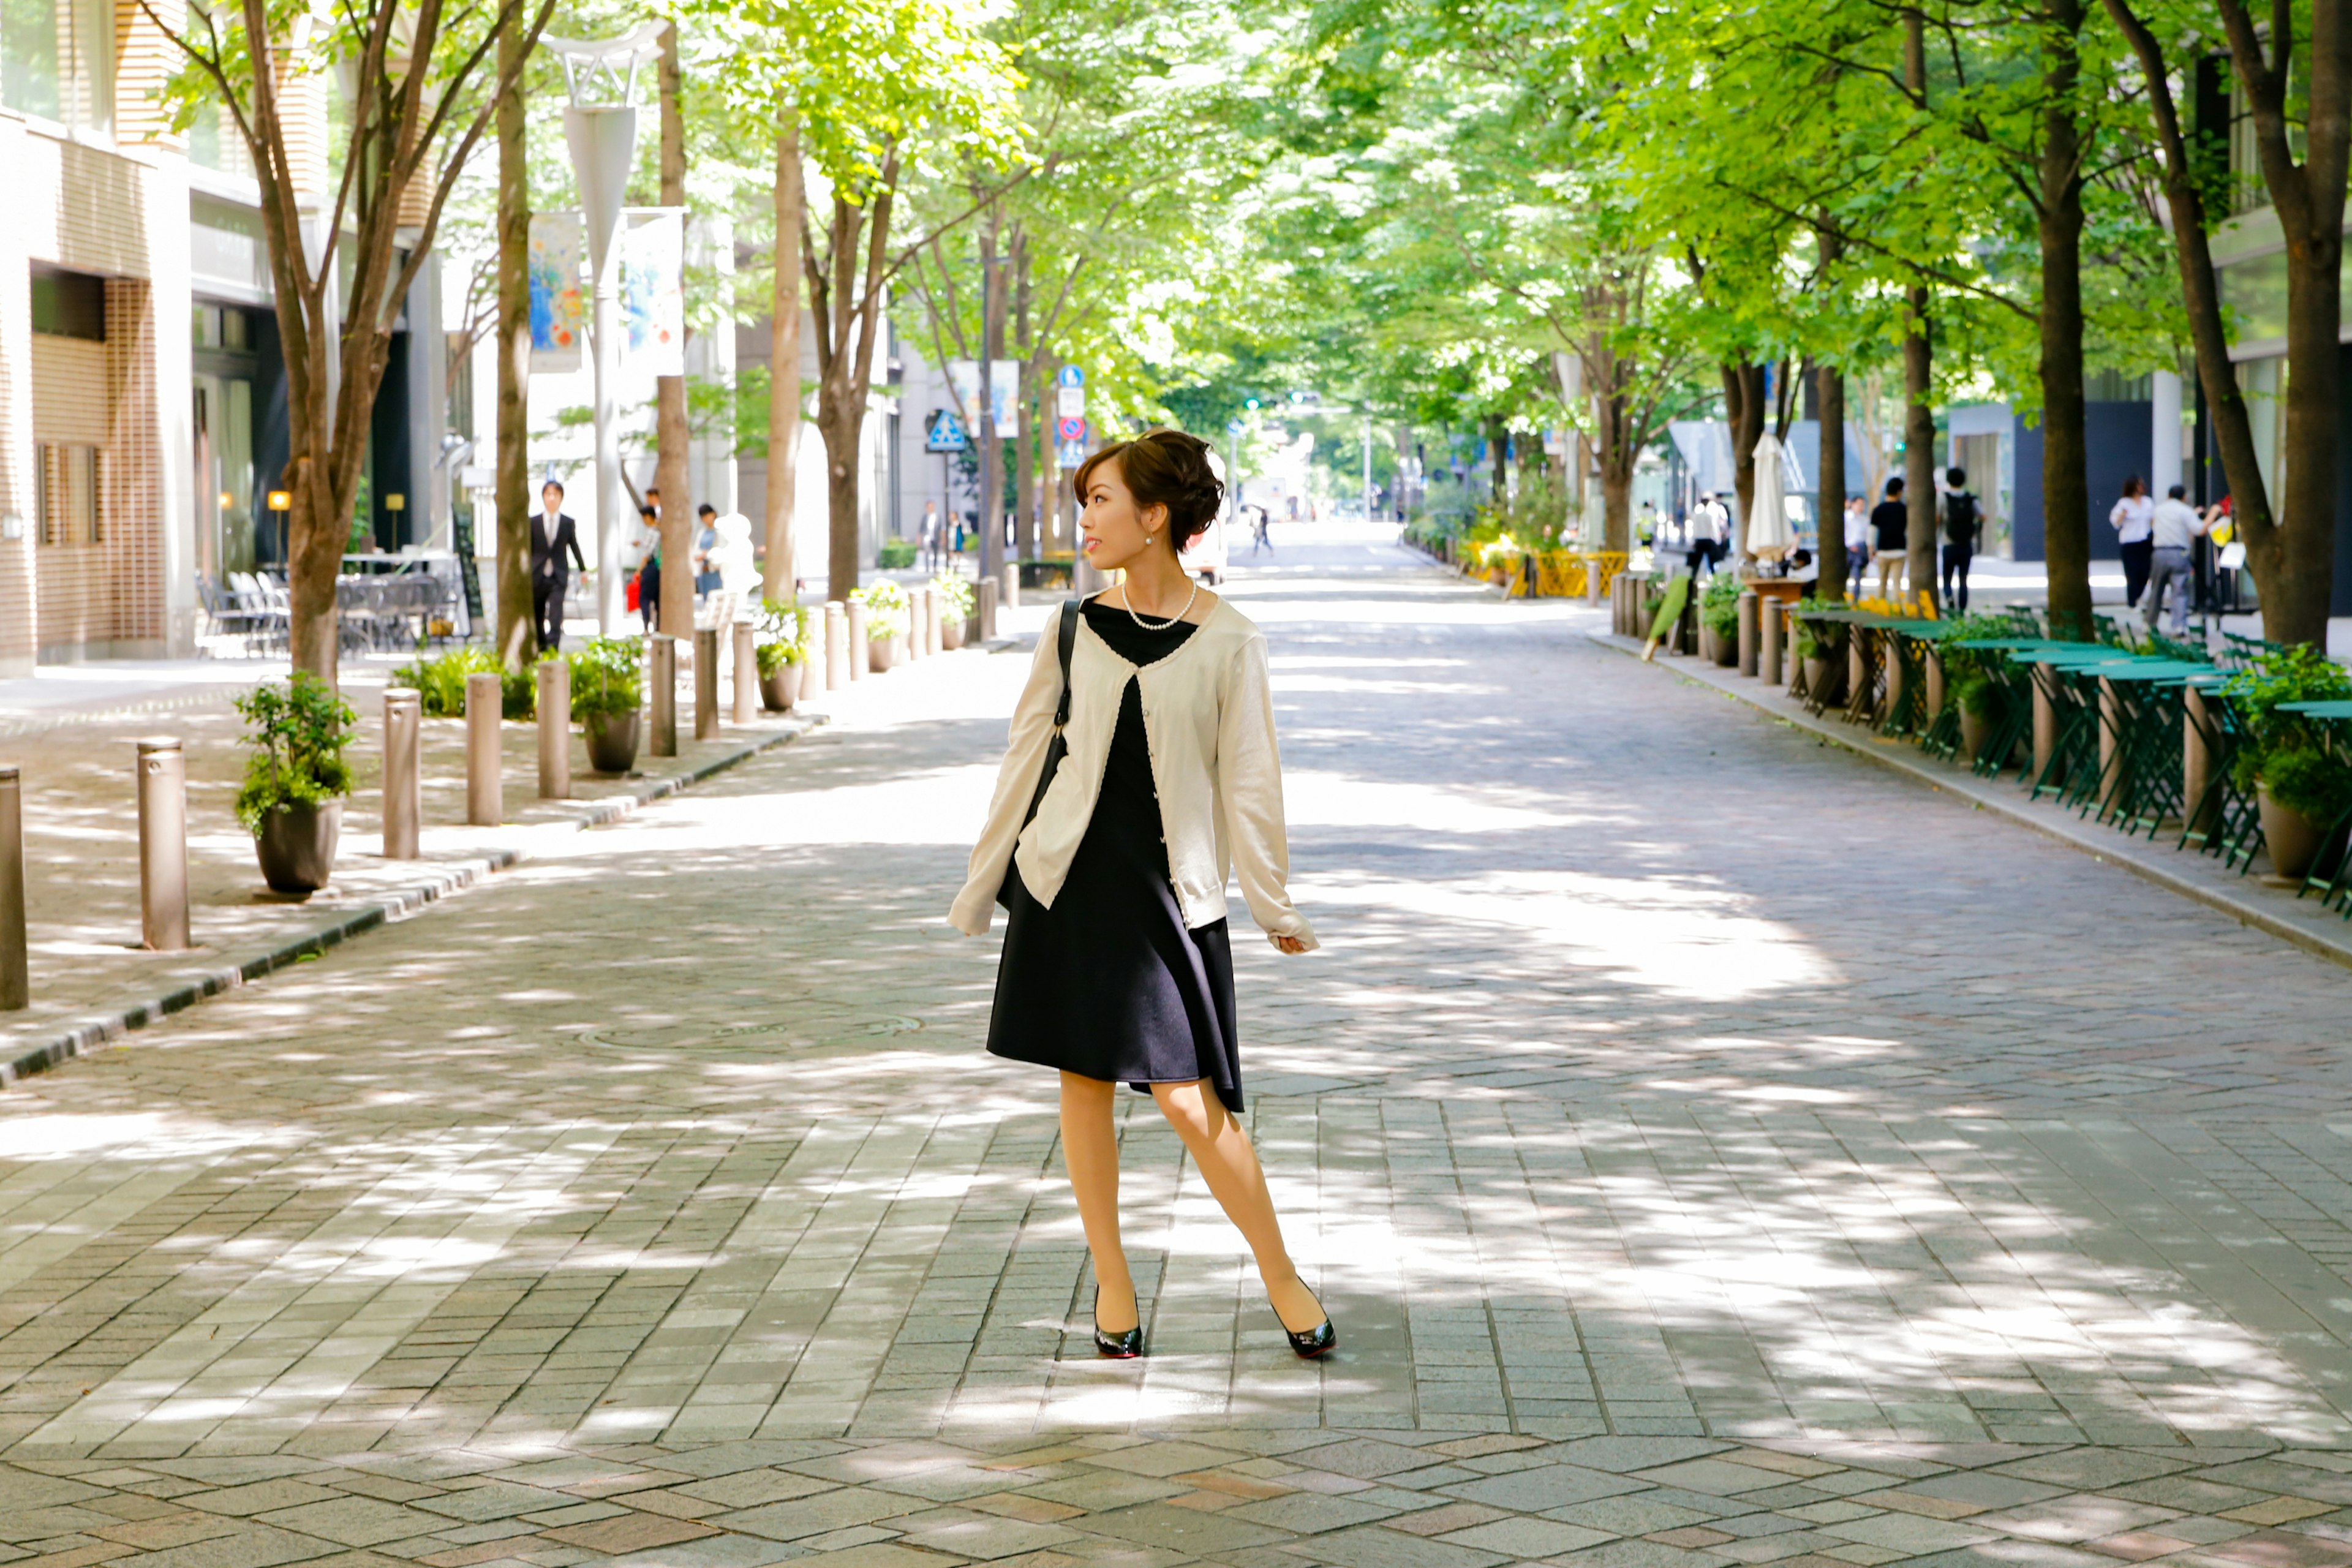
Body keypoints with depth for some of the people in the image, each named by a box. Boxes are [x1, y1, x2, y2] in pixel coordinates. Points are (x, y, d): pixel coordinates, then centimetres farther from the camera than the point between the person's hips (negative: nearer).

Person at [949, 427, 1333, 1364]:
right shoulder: (1074, 627, 3)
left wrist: (1273, 906, 3)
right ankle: (1111, 1281, 19)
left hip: (1171, 881, -3)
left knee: (1189, 1096, -7)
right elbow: (1027, 752, 10)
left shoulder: (1225, 642, -5)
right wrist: (980, 884, 13)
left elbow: (1247, 779, -1)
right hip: (1069, 869, 3)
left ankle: (1281, 1277, 10)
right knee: (1082, 1078, 6)